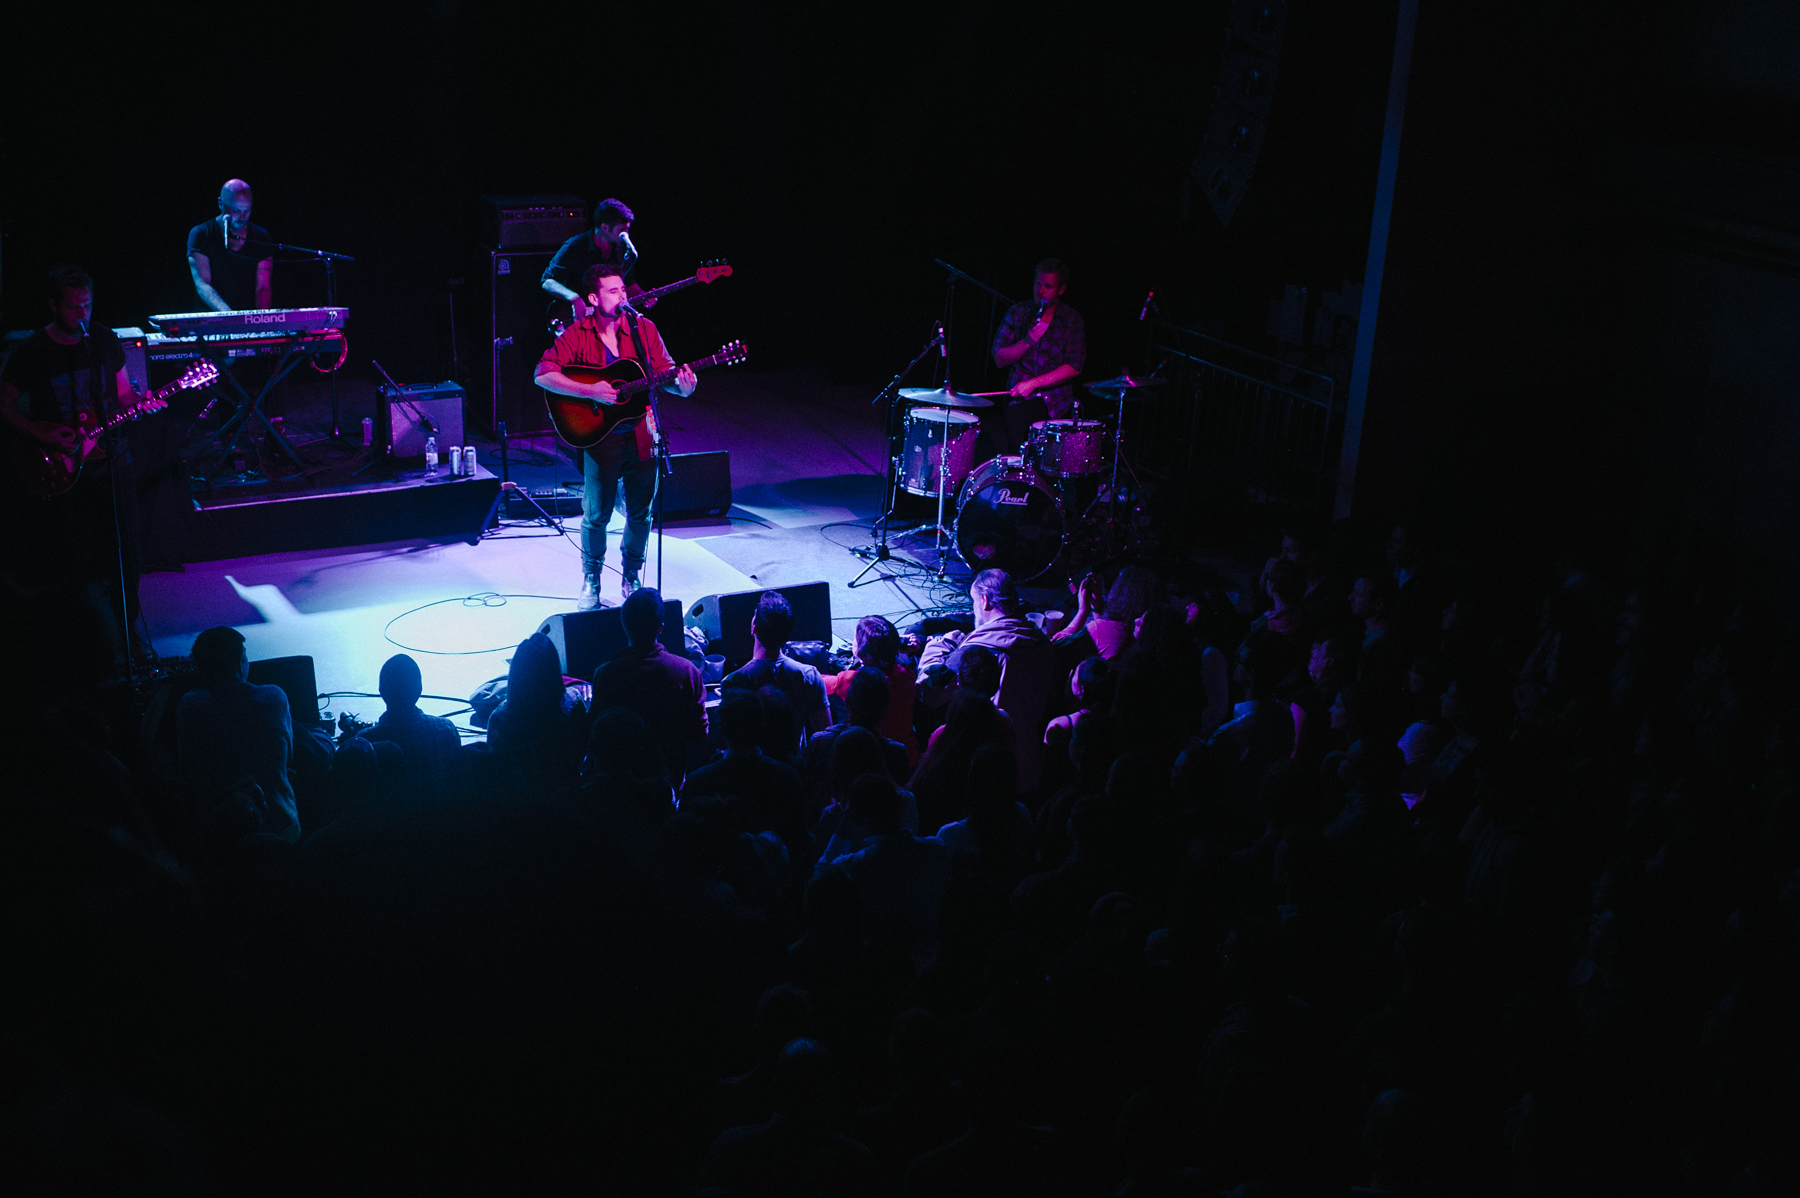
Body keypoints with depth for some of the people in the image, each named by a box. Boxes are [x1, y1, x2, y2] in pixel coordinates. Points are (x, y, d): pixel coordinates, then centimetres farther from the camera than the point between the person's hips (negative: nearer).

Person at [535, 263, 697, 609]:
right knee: (596, 513, 3)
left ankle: (631, 577, 29)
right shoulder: (577, 335, -6)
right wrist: (591, 391, -25)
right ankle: (591, 580, 24)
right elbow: (543, 374, -15)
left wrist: (683, 385, -20)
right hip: (599, 435, -3)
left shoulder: (643, 329, 2)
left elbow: (666, 373, 4)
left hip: (640, 433, 3)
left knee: (641, 512, 9)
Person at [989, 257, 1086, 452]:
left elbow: (1073, 368, -6)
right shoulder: (1018, 313, 6)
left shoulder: (1071, 320, 3)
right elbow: (999, 360, 3)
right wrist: (1027, 342, -13)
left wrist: (1033, 383, -15)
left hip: (1056, 405, 0)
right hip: (1020, 400, 1)